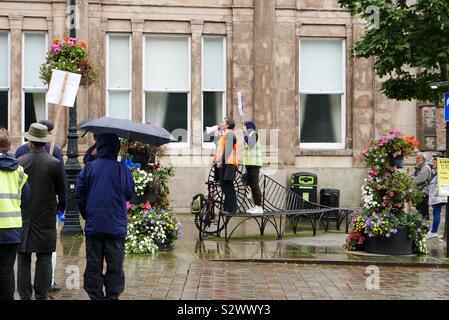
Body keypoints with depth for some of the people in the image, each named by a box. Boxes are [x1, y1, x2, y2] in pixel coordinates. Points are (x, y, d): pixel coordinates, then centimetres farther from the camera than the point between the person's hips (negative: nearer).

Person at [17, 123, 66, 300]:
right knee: (44, 259, 4)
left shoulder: (19, 162, -3)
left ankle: (24, 295, 9)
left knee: (23, 259, 7)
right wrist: (61, 206, 20)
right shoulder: (55, 163, -7)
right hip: (46, 219, -1)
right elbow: (62, 192, 0)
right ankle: (41, 296, 5)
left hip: (23, 219, 1)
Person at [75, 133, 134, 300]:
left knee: (93, 267, 9)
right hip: (116, 227, -1)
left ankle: (95, 296, 11)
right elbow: (130, 194, 1)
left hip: (93, 226, 1)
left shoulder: (89, 168, -3)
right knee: (115, 267, 7)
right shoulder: (122, 169, -6)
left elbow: (78, 194, 0)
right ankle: (113, 296, 8)